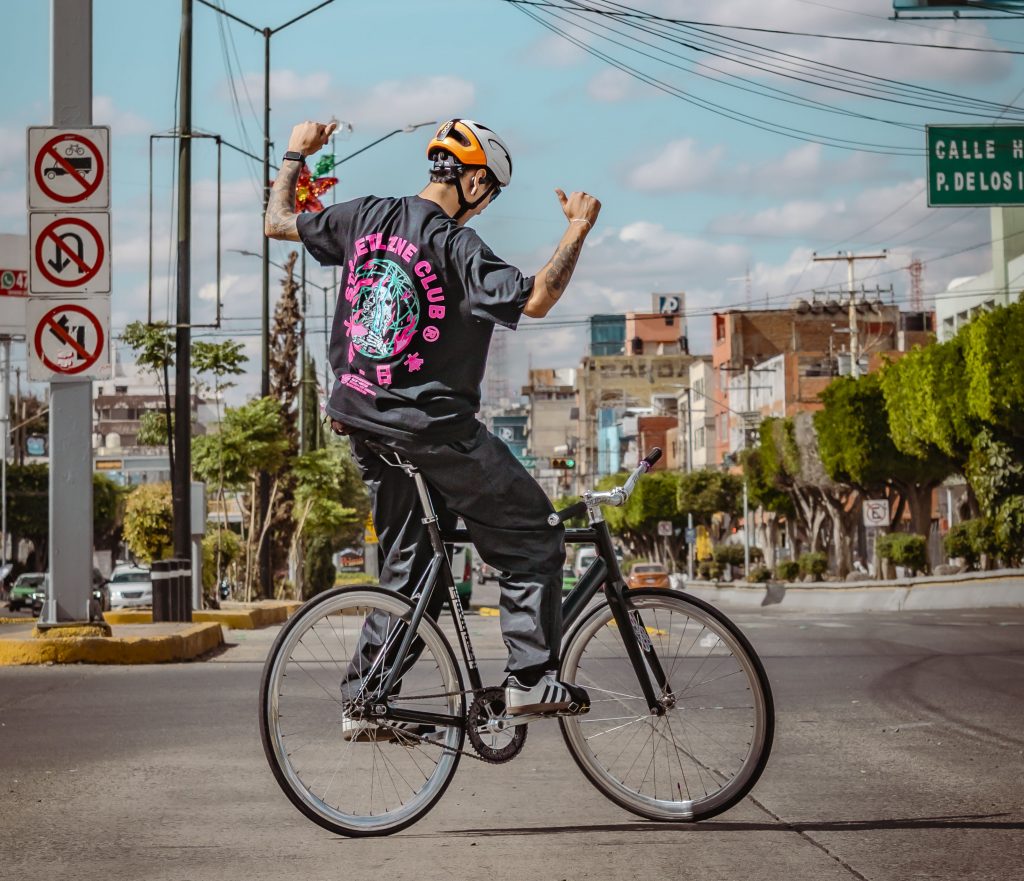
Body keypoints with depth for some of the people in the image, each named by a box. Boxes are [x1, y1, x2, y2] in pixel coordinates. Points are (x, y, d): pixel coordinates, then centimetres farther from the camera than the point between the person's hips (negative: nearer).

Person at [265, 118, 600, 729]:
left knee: (409, 559, 19)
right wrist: (579, 229, -14)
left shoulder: (366, 217, 4)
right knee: (531, 536, 3)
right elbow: (535, 300, -24)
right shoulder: (454, 244, -15)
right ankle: (532, 678, -4)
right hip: (434, 426, -8)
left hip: (363, 421, 8)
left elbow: (279, 222, 17)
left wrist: (296, 156, 31)